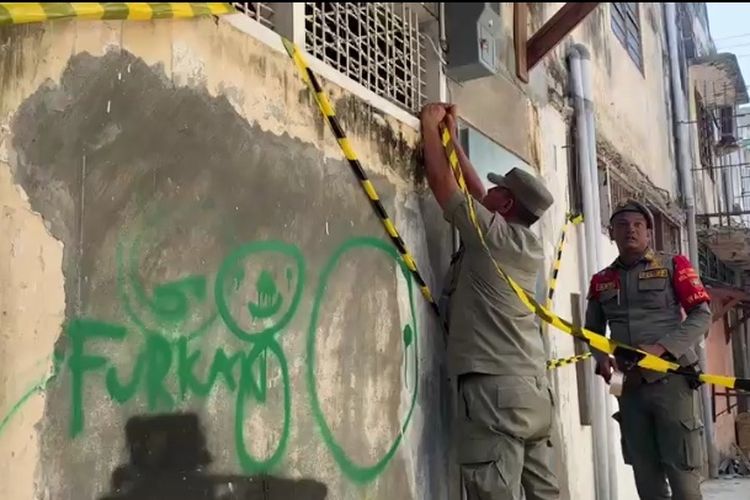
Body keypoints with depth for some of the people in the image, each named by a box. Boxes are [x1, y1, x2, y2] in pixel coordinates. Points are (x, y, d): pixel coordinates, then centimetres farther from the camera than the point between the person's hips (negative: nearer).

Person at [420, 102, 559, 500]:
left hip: (494, 387, -9)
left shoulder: (492, 235, -7)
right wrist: (452, 137, 31)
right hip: (532, 386, 9)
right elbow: (476, 193, 25)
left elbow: (441, 181, -2)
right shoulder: (529, 246, 15)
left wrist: (429, 125, 12)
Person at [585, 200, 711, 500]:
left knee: (681, 472, -4)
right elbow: (592, 330, 19)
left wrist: (661, 347, -17)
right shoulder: (601, 281, 13)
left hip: (671, 379, -4)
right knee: (645, 475, 8)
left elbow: (702, 315, -4)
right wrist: (602, 358, -3)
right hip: (628, 384, 4)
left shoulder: (673, 266, 2)